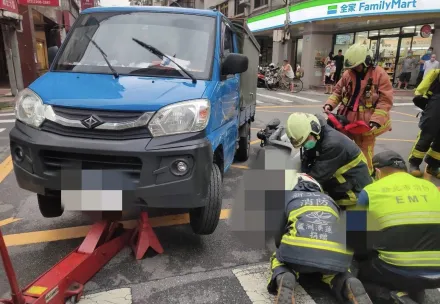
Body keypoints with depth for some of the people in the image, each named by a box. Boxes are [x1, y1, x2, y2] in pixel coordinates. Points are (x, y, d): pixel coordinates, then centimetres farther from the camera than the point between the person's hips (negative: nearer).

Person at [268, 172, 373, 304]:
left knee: (278, 260, 29)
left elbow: (278, 237, 30)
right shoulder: (329, 200, 35)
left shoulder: (287, 197, 26)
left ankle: (283, 279, -5)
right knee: (335, 272, 36)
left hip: (299, 251, -2)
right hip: (338, 255, 3)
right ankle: (350, 285, 2)